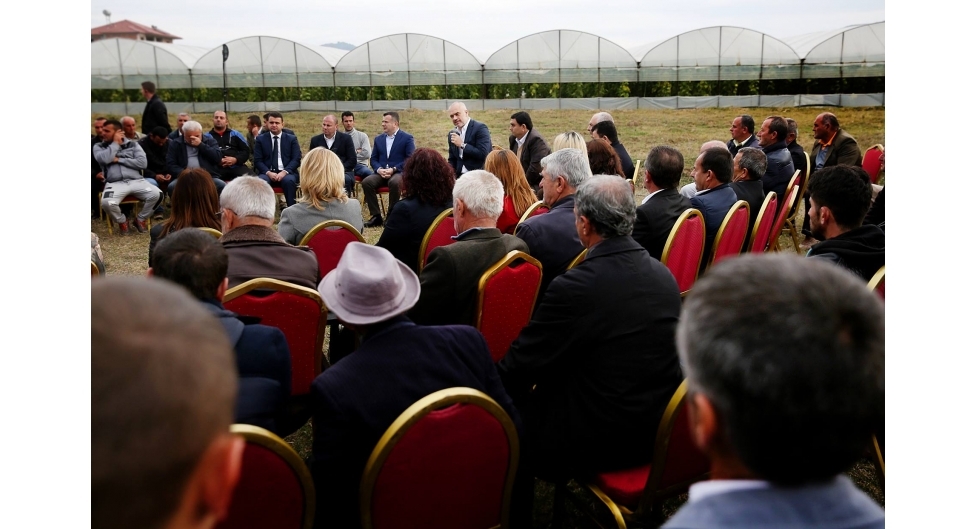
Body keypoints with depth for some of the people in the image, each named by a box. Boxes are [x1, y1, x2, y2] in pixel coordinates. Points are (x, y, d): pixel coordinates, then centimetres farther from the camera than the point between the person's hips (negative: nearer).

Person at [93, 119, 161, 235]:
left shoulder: (133, 144, 14)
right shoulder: (99, 146, 14)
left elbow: (142, 163, -1)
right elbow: (104, 159, -9)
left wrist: (119, 160, -2)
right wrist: (115, 143, 1)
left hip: (136, 181, 1)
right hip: (115, 183, -1)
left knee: (156, 195, -26)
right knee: (106, 203, -34)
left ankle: (140, 219, 2)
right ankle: (122, 222, 2)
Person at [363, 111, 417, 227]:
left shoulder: (407, 138, 3)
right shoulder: (378, 139, 18)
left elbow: (410, 159, -7)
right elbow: (373, 159, 16)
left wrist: (393, 169, -17)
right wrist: (379, 169, -7)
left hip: (399, 172, -4)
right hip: (381, 172, 5)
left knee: (394, 182, -39)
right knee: (366, 182, -25)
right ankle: (376, 216, -18)